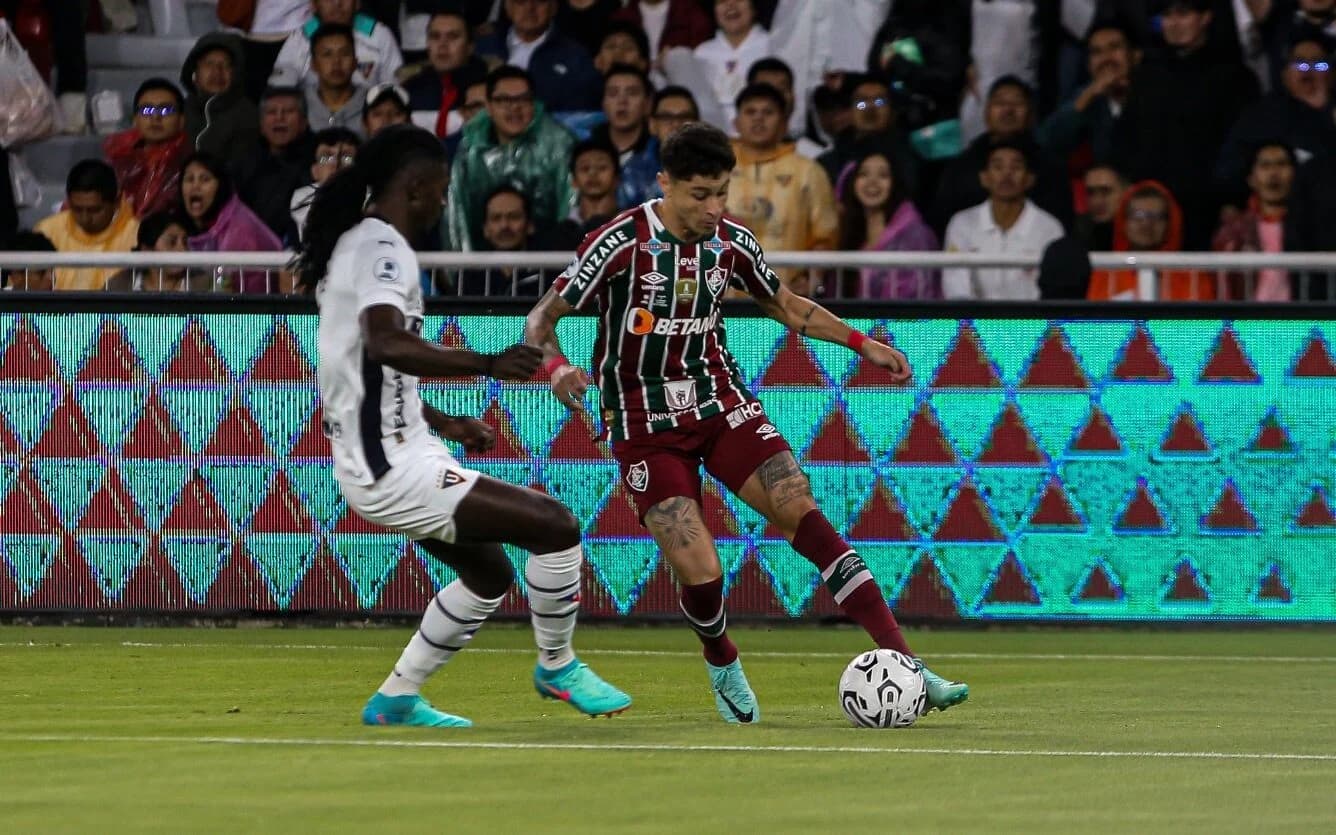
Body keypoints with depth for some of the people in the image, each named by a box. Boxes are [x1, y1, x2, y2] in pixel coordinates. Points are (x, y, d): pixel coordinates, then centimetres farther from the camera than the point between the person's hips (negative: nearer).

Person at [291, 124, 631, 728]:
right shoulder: (385, 249, -16)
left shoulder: (351, 244, 16)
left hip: (378, 455, 11)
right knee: (555, 525, -12)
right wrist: (486, 365, -41)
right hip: (393, 466, -11)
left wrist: (442, 423, 31)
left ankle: (396, 700, 24)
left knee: (489, 574, 22)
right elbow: (384, 343, -35)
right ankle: (556, 667, 6)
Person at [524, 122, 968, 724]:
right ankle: (722, 665, 21)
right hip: (646, 426, -4)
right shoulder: (620, 244, -17)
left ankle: (901, 664, -20)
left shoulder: (731, 242, -1)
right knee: (700, 573, -15)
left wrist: (861, 343, 9)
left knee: (802, 512, -16)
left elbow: (783, 304, 18)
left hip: (719, 401, 4)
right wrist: (556, 367, -33)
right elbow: (541, 319, -11)